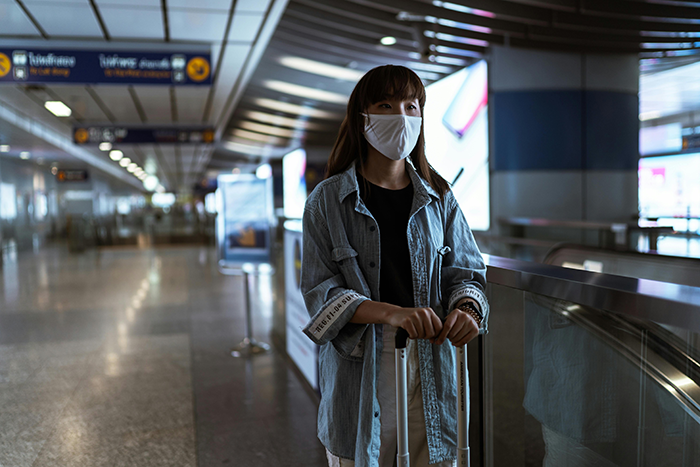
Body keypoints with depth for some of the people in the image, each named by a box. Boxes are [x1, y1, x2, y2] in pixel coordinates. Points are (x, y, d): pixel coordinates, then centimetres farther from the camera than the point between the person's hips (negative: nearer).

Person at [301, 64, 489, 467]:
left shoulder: (438, 197, 5)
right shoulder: (328, 201, -2)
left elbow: (465, 271, 7)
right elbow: (320, 290, -8)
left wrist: (467, 307, -16)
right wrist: (390, 313, -23)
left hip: (430, 365, 2)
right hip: (359, 369, -2)